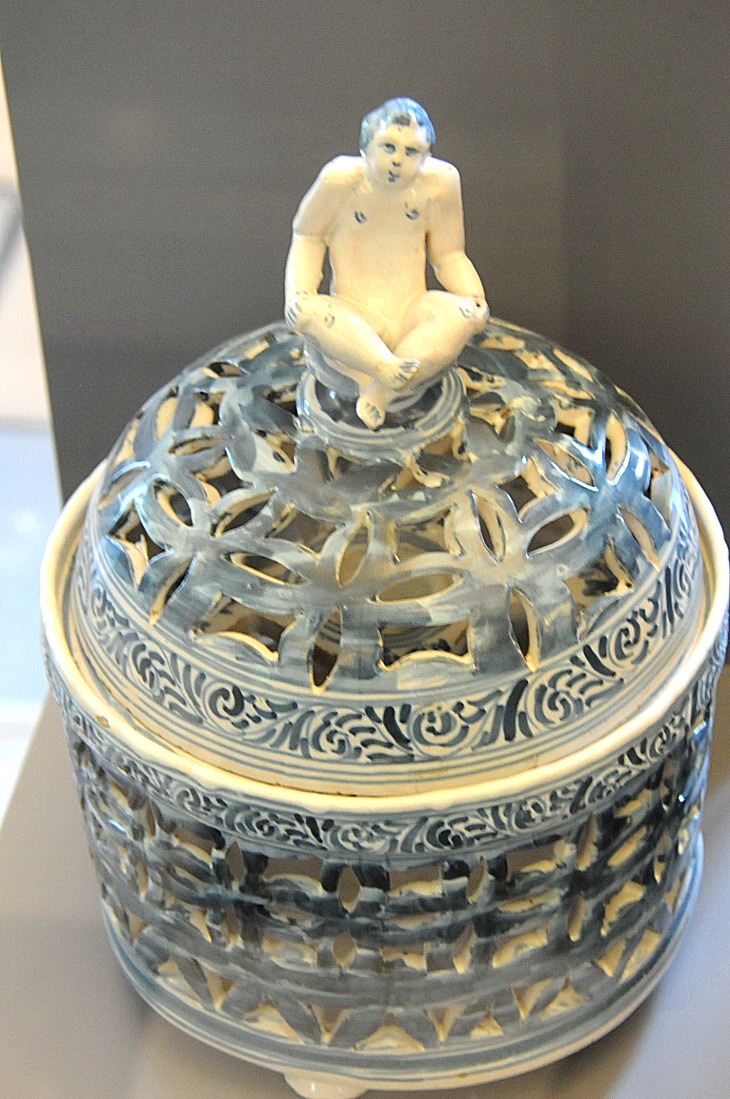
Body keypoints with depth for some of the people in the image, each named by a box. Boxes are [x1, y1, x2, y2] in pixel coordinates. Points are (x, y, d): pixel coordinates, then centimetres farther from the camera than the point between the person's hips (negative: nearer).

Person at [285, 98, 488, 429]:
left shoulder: (440, 182, -2)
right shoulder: (340, 179, -8)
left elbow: (448, 255, 11)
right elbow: (308, 237, 7)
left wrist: (474, 297, -8)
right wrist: (298, 293, -11)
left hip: (410, 315, 2)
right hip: (351, 324, -1)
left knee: (462, 313, -31)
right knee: (304, 312, -33)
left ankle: (379, 389, -36)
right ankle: (386, 370, -47)